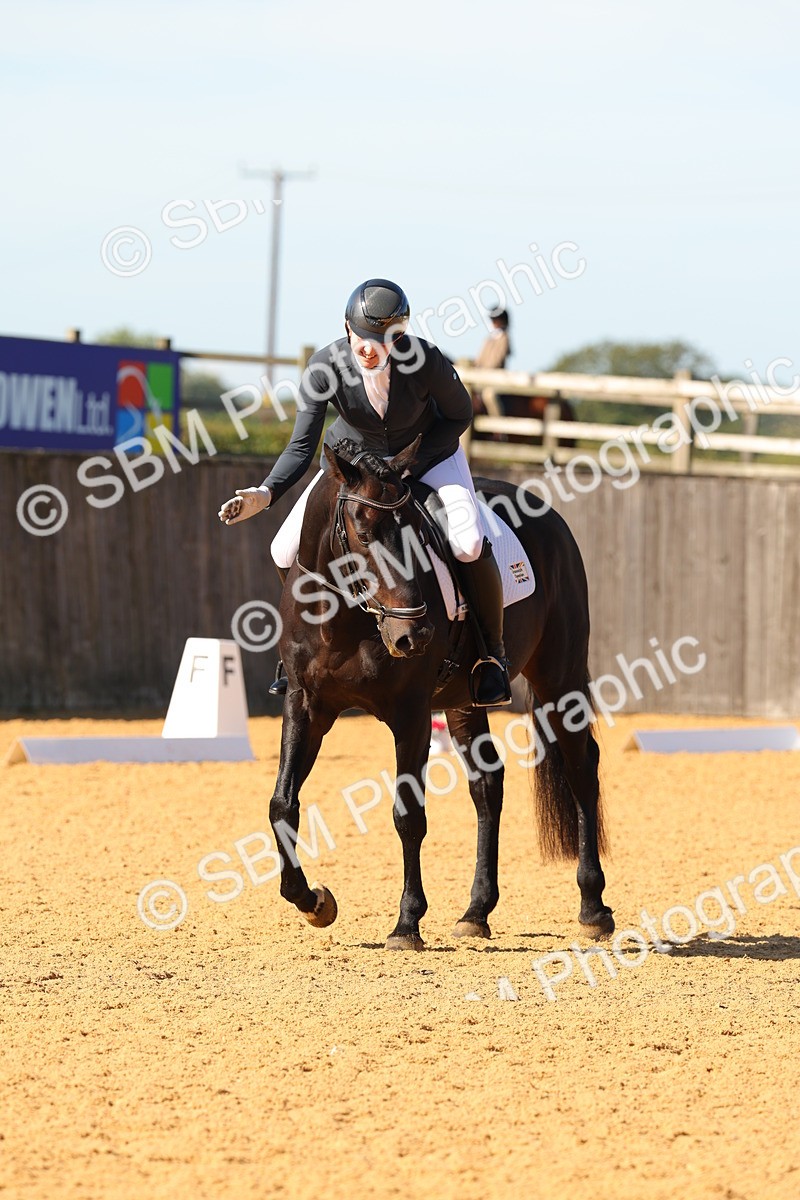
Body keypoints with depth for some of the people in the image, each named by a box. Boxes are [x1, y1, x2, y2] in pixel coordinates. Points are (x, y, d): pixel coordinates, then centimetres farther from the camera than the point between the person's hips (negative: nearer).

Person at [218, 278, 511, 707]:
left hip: (429, 450, -2)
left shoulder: (426, 360, -32)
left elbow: (459, 414, -13)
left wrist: (410, 464, -23)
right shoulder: (325, 367, -29)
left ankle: (493, 653, -4)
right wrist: (265, 493, -40)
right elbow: (302, 447, -23)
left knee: (469, 544, -27)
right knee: (286, 552, -9)